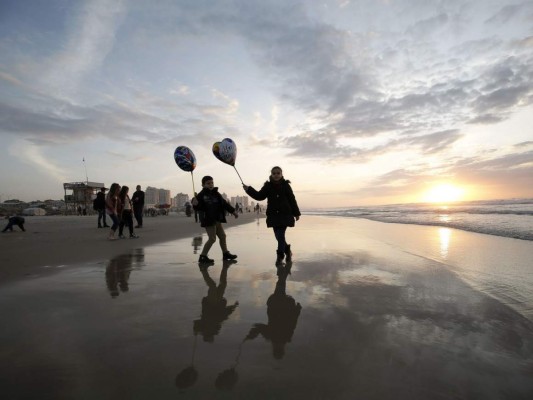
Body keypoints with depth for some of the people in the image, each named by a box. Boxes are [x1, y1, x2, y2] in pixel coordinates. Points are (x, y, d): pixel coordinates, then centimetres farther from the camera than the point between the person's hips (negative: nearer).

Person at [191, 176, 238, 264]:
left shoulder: (216, 194, 9)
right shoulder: (201, 195, -11)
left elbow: (225, 204, 15)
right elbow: (198, 207, -16)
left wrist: (233, 211, 17)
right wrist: (195, 204, -38)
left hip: (217, 220, 8)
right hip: (208, 220, -8)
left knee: (222, 236, 16)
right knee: (212, 238, -10)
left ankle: (225, 253, 32)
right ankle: (203, 256, 2)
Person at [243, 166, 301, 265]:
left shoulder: (286, 185, -2)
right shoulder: (268, 186, 3)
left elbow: (292, 200, 2)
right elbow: (259, 196, 2)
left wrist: (296, 213, 4)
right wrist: (249, 189, -9)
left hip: (285, 215, -3)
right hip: (273, 215, 3)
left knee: (280, 235, -7)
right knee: (278, 236, 8)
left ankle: (280, 256, 8)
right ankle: (287, 251, 33)